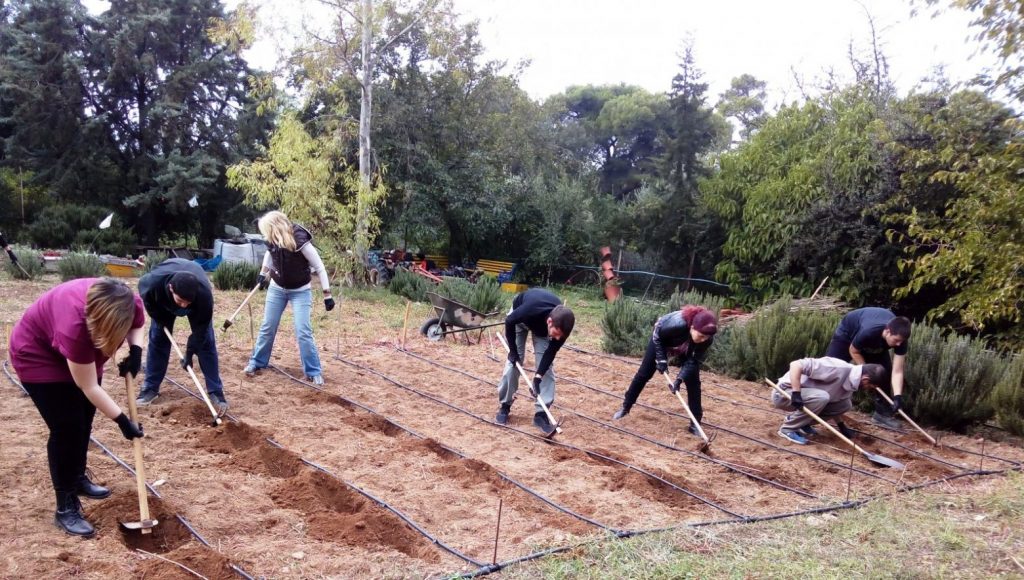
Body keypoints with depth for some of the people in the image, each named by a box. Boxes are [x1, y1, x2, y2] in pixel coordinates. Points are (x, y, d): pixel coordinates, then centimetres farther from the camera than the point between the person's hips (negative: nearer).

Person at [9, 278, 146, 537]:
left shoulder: (131, 306, -29)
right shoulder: (74, 325, -43)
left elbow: (137, 327, -1)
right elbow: (90, 388, -32)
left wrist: (136, 350, -21)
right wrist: (122, 421, -27)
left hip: (80, 355, 7)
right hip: (38, 355, -6)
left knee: (84, 421, 13)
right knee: (66, 427, -11)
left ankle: (78, 479, 35)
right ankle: (65, 508, -2)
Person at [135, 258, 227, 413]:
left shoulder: (204, 294, -46)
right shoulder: (153, 283, -45)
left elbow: (200, 327, -29)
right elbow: (148, 303, -17)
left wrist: (190, 352, -24)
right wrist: (161, 321, -12)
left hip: (197, 303, -1)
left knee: (205, 341, -8)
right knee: (157, 339, -1)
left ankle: (216, 392, -4)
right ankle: (150, 388, 13)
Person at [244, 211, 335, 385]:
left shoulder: (301, 242, -29)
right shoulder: (273, 240, -13)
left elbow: (319, 268, -21)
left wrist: (327, 295, -20)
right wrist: (263, 273, 12)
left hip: (300, 292, -5)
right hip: (276, 288, 5)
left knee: (303, 331, -10)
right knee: (267, 327, 11)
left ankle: (314, 372, 0)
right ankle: (257, 362, 28)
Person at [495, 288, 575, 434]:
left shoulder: (562, 324, -36)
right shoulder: (530, 309, -46)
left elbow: (552, 351, -20)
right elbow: (509, 321, -24)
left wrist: (539, 375, -27)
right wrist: (513, 350, -18)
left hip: (542, 326, 2)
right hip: (520, 318, -2)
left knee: (547, 366, -8)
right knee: (514, 360, -6)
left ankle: (541, 413, -5)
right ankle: (504, 406, 10)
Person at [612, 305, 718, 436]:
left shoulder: (707, 338, -35)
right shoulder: (677, 324, -46)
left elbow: (694, 360, -23)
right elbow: (657, 335, -24)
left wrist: (680, 378, -32)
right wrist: (661, 359, -23)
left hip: (687, 349, 2)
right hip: (662, 339, -2)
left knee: (693, 380, -9)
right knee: (644, 374, 3)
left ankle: (696, 423, 0)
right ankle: (625, 407, 19)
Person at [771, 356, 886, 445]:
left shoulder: (851, 381, 2)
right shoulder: (838, 369, -27)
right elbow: (796, 365, -33)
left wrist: (842, 426, 14)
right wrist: (796, 393, -36)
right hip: (784, 393, -8)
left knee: (845, 404, -1)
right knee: (821, 397, -32)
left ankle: (801, 422, 8)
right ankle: (788, 428, -14)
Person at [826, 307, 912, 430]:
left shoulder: (900, 338, -32)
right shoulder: (868, 332, -46)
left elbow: (897, 371, -30)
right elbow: (853, 351, -24)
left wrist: (897, 396, -39)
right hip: (848, 333, -4)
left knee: (885, 372, -7)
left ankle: (882, 412, 7)